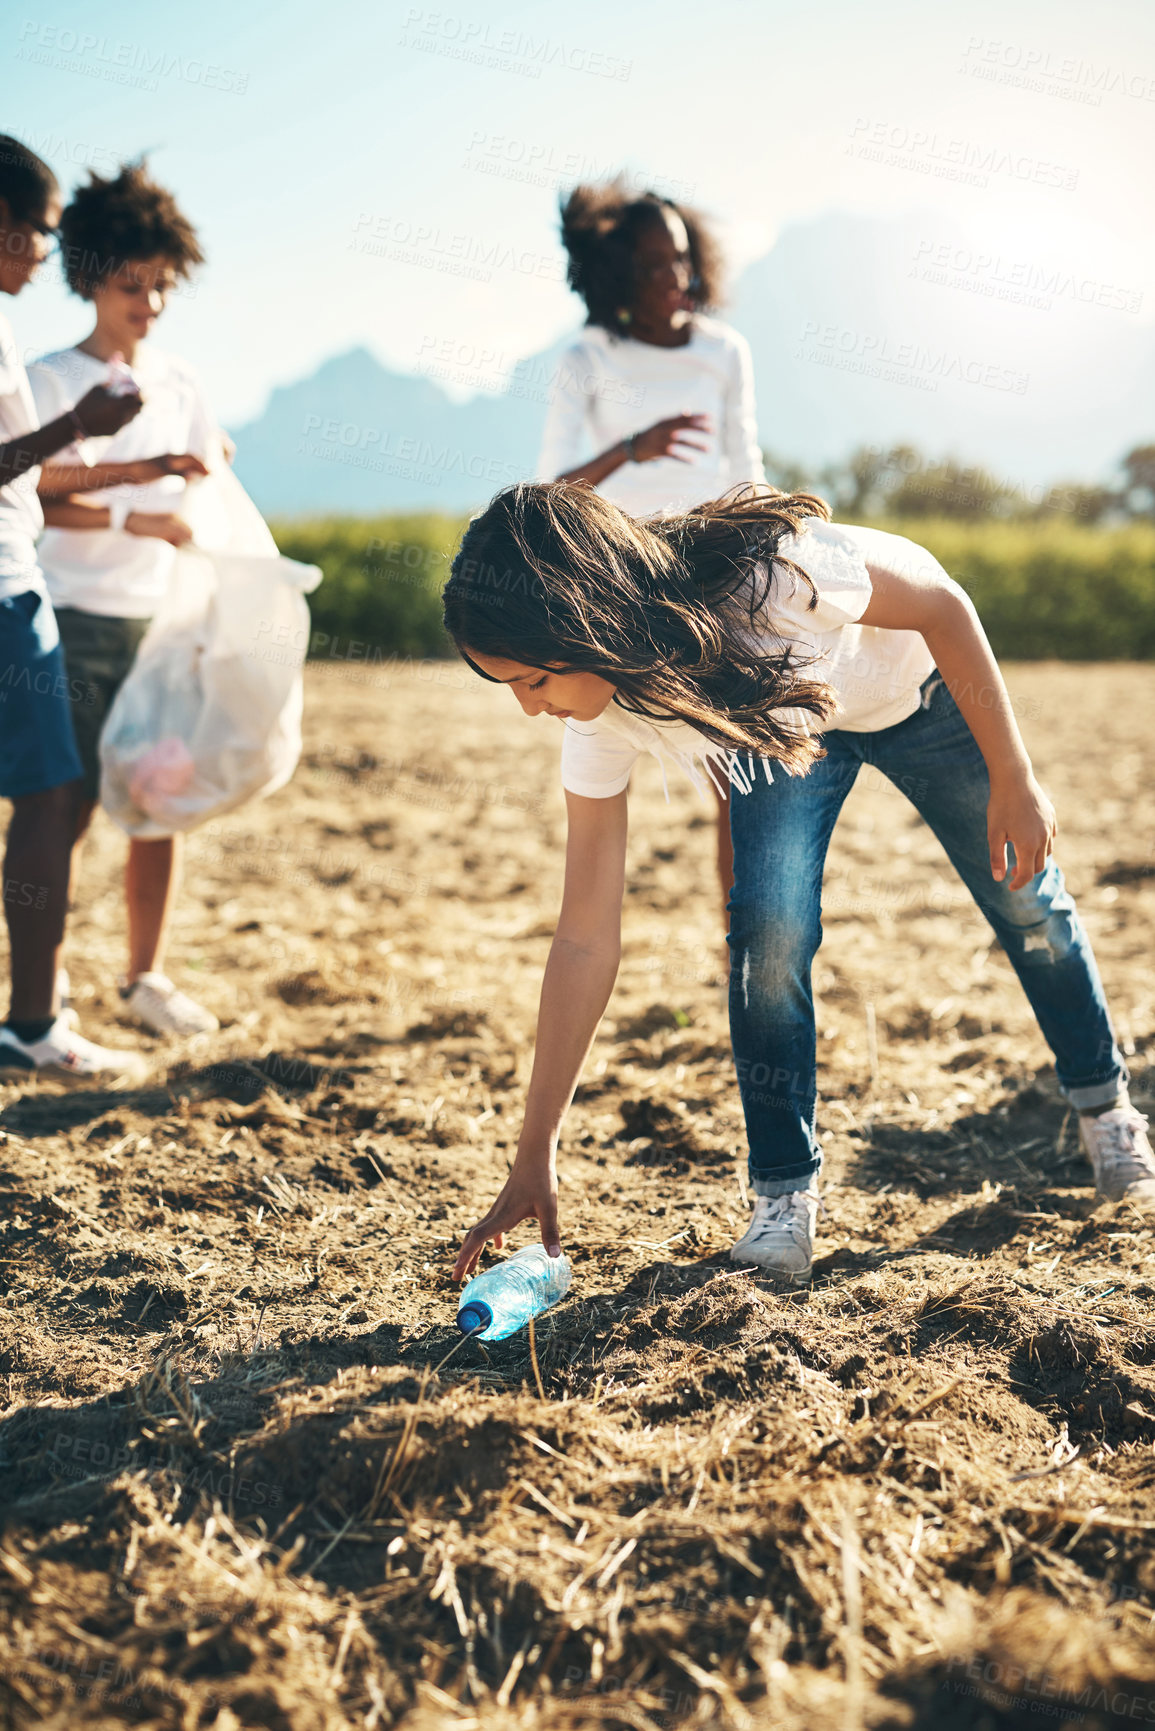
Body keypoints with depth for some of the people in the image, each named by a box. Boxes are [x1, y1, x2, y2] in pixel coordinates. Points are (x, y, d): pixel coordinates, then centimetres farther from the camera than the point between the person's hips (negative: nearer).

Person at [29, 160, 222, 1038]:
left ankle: (148, 975, 15)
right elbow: (30, 497, -12)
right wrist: (131, 514, -21)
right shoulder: (50, 379, -1)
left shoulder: (178, 379, 13)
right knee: (70, 806, -5)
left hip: (164, 618, 5)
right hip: (80, 623, -4)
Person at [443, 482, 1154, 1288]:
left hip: (916, 685, -2)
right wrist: (535, 1156, -26)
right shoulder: (605, 716, -31)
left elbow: (944, 607, -27)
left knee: (1024, 897, 10)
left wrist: (1013, 782, -22)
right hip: (777, 719, 2)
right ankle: (784, 1198, -2)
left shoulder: (767, 573, -46)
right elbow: (586, 940, -26)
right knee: (768, 929, -19)